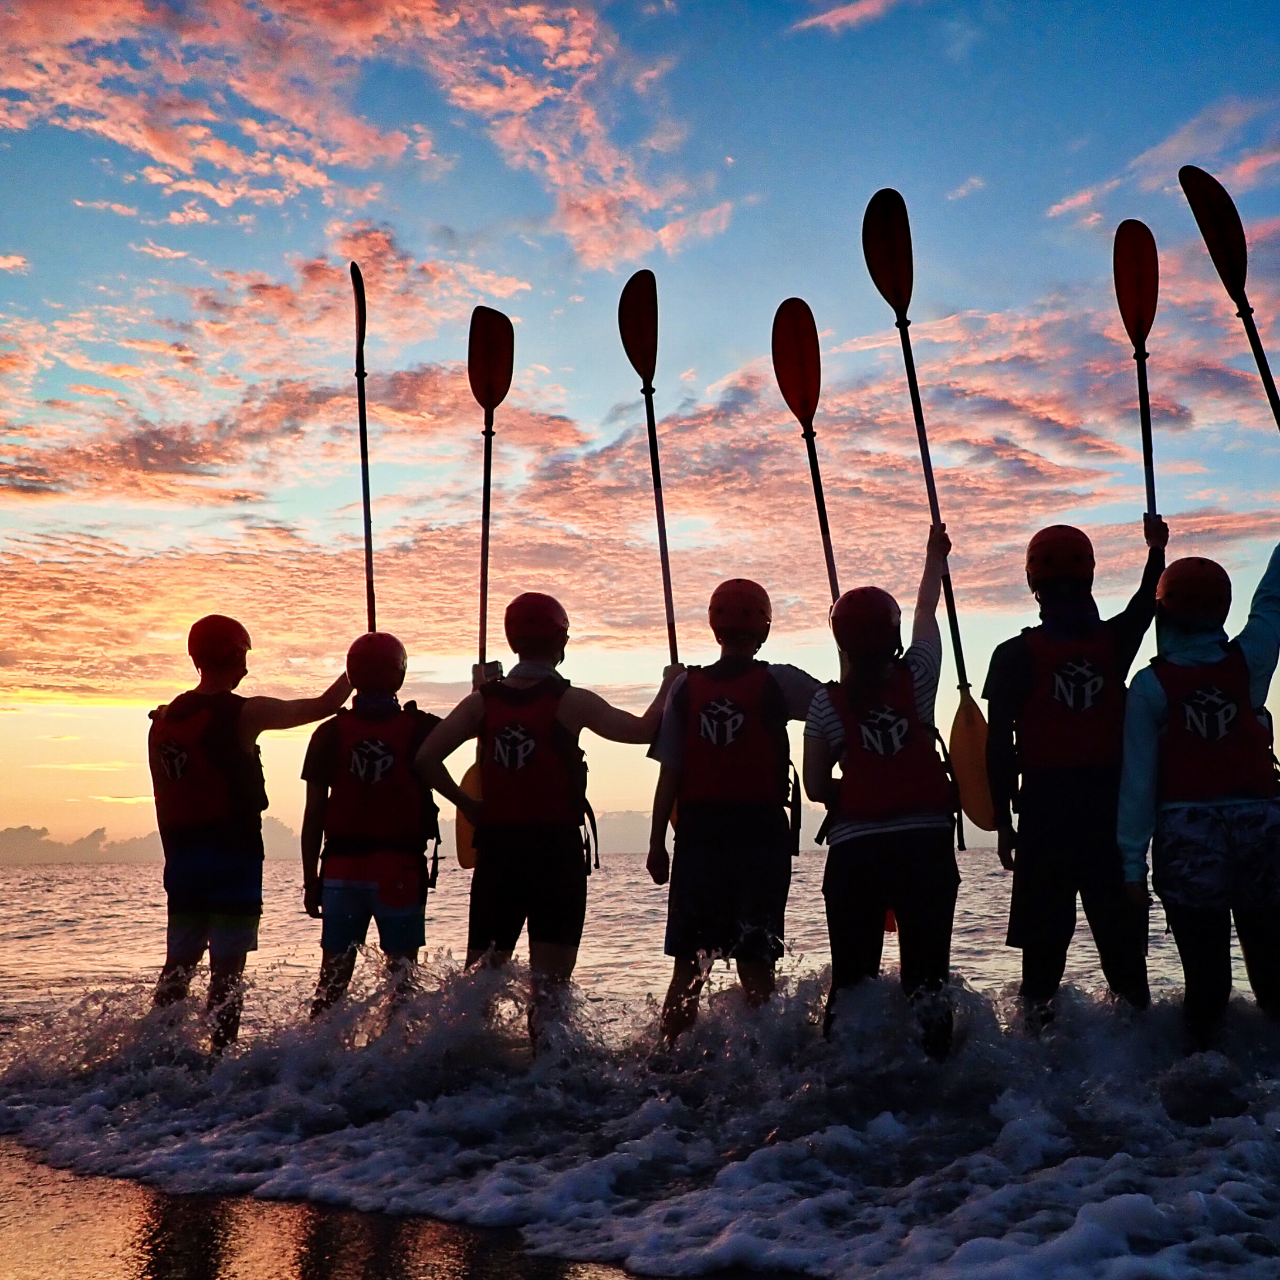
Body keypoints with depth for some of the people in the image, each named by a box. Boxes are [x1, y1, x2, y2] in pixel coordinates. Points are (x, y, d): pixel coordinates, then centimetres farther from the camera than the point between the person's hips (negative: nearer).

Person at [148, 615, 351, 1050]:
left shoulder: (163, 719, 9)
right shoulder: (243, 713, -11)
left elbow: (162, 798, 16)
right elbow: (324, 706, -2)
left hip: (182, 856, 6)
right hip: (233, 856, -6)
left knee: (179, 963, 15)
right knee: (227, 966, -1)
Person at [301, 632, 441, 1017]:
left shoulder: (329, 733, 0)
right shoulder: (419, 729, -4)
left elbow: (314, 815, 0)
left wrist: (310, 880, 7)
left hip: (341, 869, 2)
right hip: (401, 870, -2)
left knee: (333, 973, 10)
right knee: (400, 971, 4)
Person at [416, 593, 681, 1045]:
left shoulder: (482, 700, 3)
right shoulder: (571, 701, -8)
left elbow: (427, 757, -2)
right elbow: (644, 730, -4)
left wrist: (465, 803, 8)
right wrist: (669, 685, 13)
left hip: (496, 848, 4)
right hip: (556, 850, -3)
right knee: (549, 979, 1)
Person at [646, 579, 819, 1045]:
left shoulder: (686, 686, 2)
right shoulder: (777, 682, -5)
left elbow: (669, 774, 1)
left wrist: (657, 842, 6)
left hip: (698, 834, 2)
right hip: (761, 832, -2)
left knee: (689, 964, 11)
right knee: (755, 962, 4)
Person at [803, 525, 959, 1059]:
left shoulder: (827, 702, -1)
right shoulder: (916, 678, 1)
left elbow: (815, 786, 4)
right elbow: (927, 613, 19)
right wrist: (935, 557, 35)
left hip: (855, 848, 0)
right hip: (925, 840, 0)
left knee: (851, 976, 7)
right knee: (926, 971, 3)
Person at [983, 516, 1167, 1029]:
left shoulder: (1015, 655, -5)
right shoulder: (1114, 642, 2)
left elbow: (999, 743, -7)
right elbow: (1147, 603, 26)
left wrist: (1003, 818, -1)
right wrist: (1156, 549, 40)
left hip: (1045, 807, -2)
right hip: (1111, 804, 2)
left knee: (1044, 926, 3)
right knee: (1119, 918, 12)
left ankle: (1038, 1013, 3)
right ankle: (1135, 1006, 14)